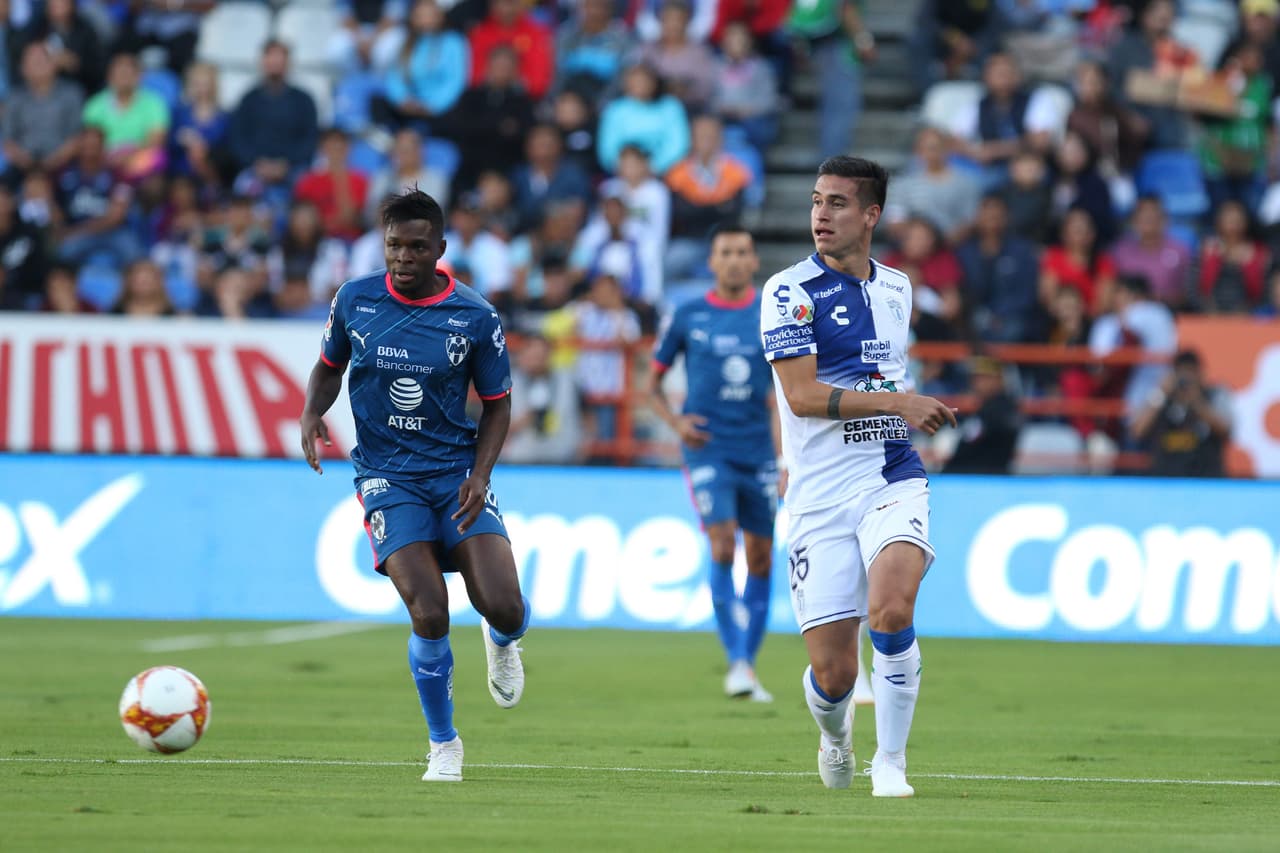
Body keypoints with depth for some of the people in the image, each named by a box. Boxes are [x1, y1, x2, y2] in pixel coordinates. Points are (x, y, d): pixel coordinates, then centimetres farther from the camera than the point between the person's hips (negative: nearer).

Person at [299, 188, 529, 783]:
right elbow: (330, 366, 15)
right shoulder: (355, 300, -2)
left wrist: (480, 474, -10)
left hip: (457, 470, 0)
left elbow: (497, 404, 5)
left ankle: (501, 641, 27)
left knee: (504, 609, -15)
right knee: (430, 617, -18)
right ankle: (444, 744, 5)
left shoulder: (475, 317, -5)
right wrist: (312, 413, -6)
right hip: (387, 477, 0)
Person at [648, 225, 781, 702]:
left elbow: (779, 394, 6)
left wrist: (783, 460, -2)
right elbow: (653, 383, 12)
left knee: (761, 557, 5)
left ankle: (749, 664, 16)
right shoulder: (687, 318, 3)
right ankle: (738, 663, -15)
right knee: (722, 547, -16)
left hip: (757, 451, 2)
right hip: (708, 448, -2)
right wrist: (675, 423, -6)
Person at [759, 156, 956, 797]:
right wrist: (894, 402, -19)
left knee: (890, 611, -26)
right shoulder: (790, 292, -5)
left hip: (891, 480, 3)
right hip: (819, 497, -3)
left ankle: (889, 761, -7)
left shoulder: (896, 288, 13)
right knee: (833, 673, -5)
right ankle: (833, 733, 33)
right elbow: (801, 395, -15)